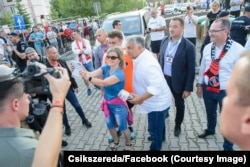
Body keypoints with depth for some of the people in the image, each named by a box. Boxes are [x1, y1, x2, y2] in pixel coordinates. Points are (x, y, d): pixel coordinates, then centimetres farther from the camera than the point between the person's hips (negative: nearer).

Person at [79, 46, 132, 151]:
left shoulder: (120, 73, -27)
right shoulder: (105, 68, -7)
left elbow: (104, 83, -40)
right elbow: (92, 74, -22)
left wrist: (88, 78, -52)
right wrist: (83, 73, -43)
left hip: (118, 105, -6)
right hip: (107, 103, 6)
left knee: (122, 127, 15)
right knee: (110, 125, 24)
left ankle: (128, 144, 44)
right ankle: (116, 141, 52)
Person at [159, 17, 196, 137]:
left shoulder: (188, 46, -17)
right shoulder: (164, 41, -1)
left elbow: (191, 70, -14)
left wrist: (188, 88, -13)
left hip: (178, 82, -3)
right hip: (163, 79, 4)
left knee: (179, 105, 17)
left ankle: (177, 126, 39)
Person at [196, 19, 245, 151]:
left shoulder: (237, 49, -19)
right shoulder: (208, 48, -3)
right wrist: (199, 84, 11)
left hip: (227, 91, -4)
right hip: (207, 88, 5)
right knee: (210, 112, 27)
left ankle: (228, 147, 38)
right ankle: (210, 129, 58)